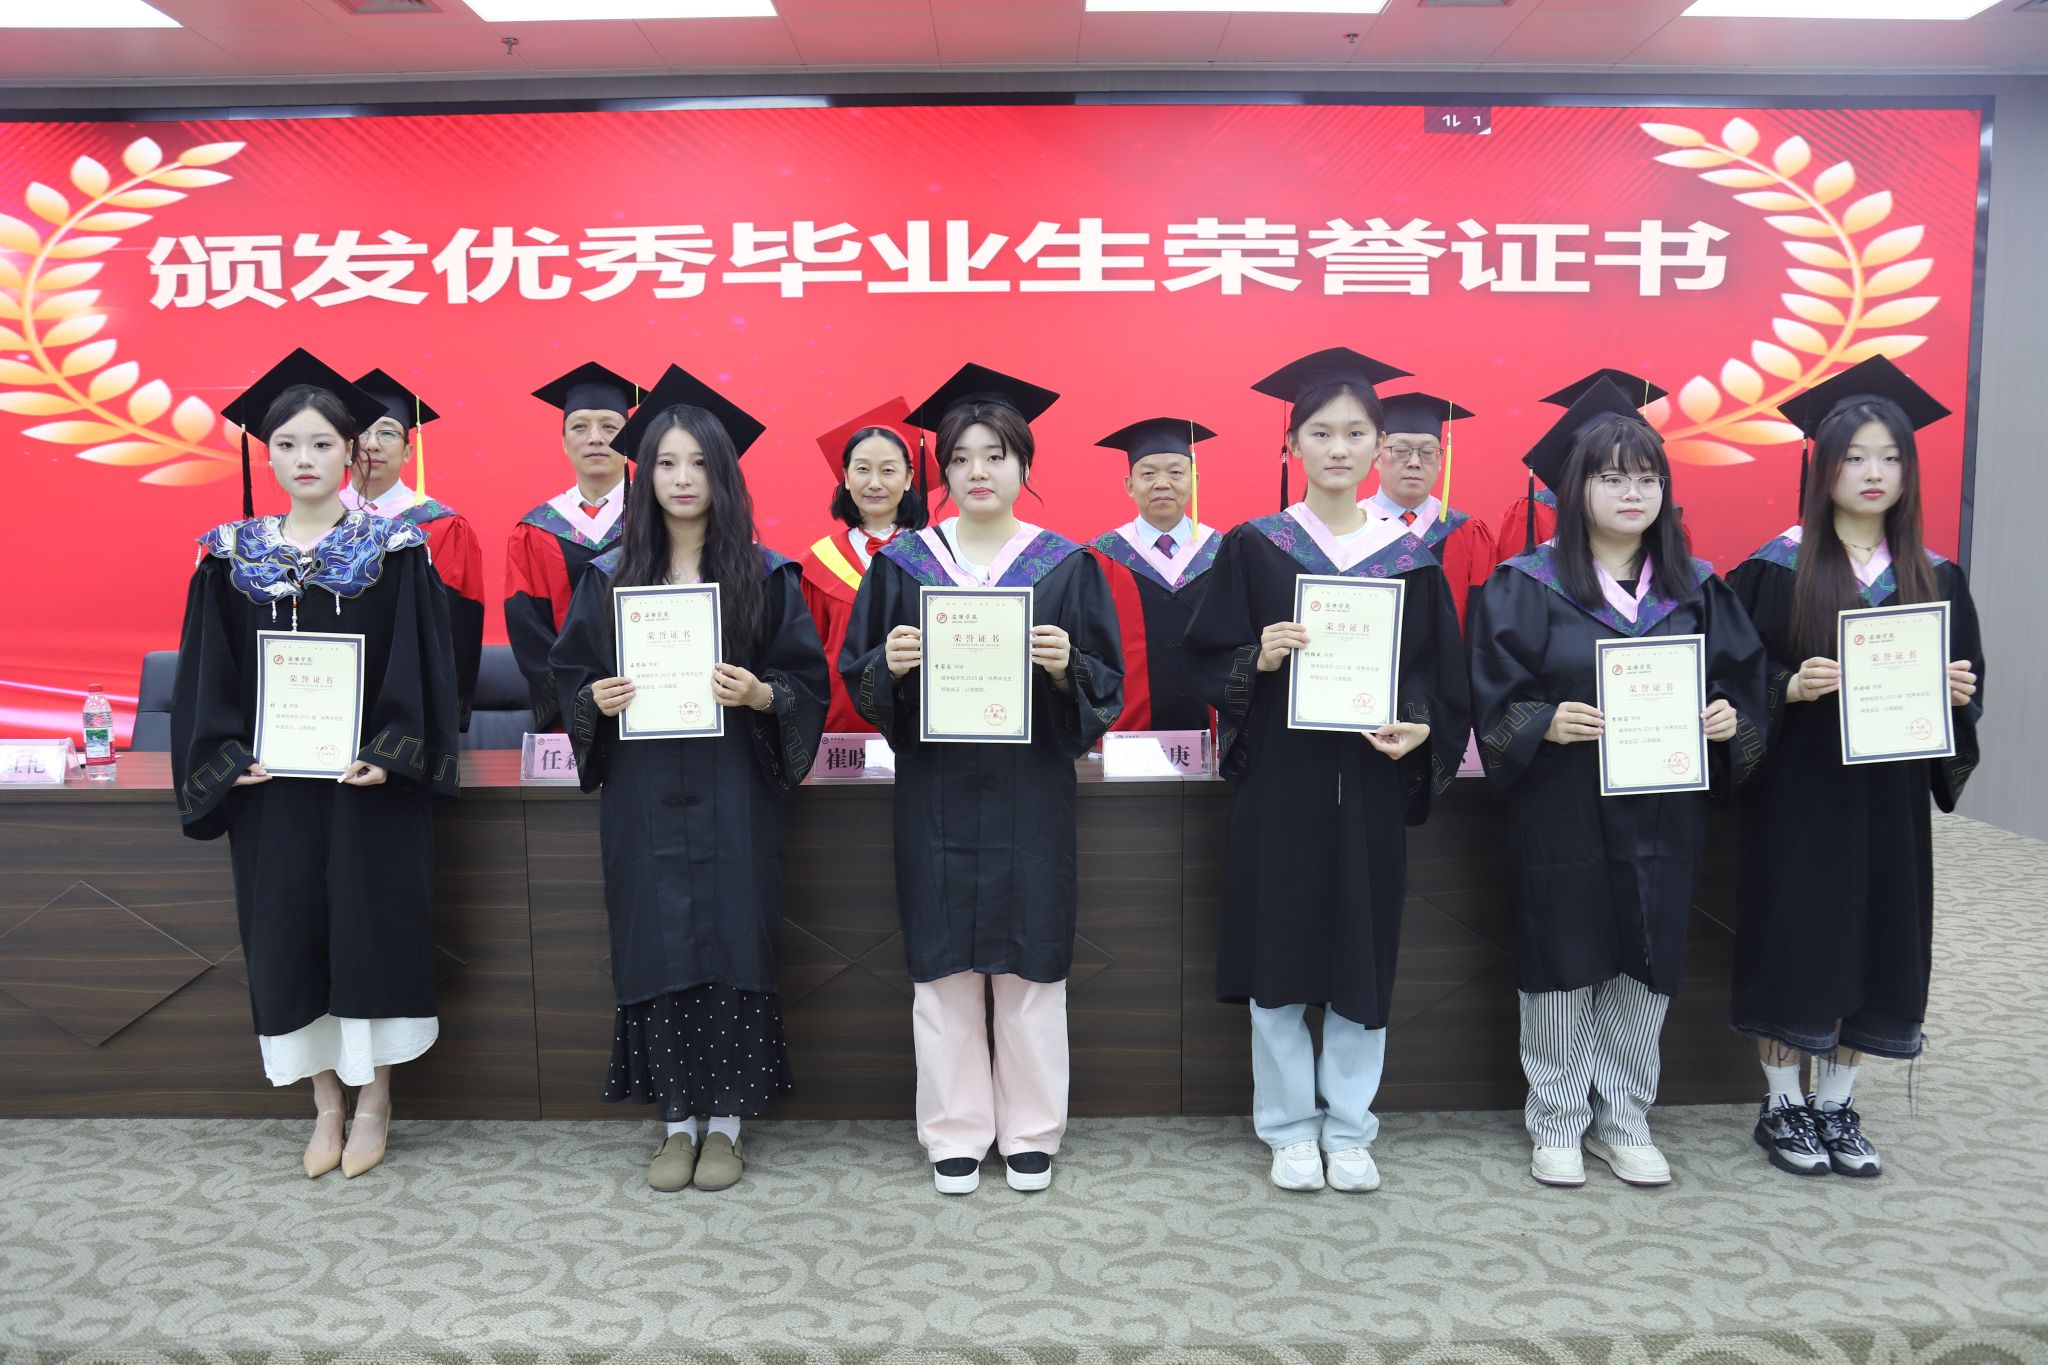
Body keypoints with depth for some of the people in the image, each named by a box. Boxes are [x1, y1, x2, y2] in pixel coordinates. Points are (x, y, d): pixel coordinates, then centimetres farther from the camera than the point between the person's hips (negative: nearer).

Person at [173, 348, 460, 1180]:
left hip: (368, 776, -2)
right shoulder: (230, 556, 6)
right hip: (269, 778, 3)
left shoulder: (395, 550, -2)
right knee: (289, 934, 7)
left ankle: (374, 1102, 19)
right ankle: (326, 1104, 22)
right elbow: (209, 672, 6)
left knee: (370, 924, 2)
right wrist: (226, 757, -7)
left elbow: (420, 663, -6)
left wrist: (389, 754, -16)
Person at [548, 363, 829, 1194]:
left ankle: (726, 1120, 16)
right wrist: (595, 700, -11)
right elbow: (568, 677, 10)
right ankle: (677, 1120, 19)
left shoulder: (765, 577, 1)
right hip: (643, 799, 2)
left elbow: (809, 682, 0)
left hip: (732, 797, -1)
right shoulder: (610, 578, 6)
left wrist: (760, 695, -19)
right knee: (658, 952, 4)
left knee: (731, 944, 1)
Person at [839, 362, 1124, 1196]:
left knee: (1030, 965, 6)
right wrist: (890, 665, -15)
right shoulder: (902, 564, 5)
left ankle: (1030, 1132, 23)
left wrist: (1066, 667, -18)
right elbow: (859, 679, 6)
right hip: (936, 795, 1)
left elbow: (1108, 687, 3)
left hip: (1030, 795, 0)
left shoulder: (1066, 566, 3)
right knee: (942, 965, 5)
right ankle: (954, 1133, 21)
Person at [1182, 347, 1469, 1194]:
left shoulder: (1411, 556, 5)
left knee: (1363, 963, 8)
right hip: (1278, 785, -1)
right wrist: (1259, 660, -20)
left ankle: (1347, 1130, 25)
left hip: (1371, 784, 2)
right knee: (1278, 959, 4)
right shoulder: (1253, 548, 1)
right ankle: (1289, 1128, 22)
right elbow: (1206, 662, 0)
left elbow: (1443, 677, 7)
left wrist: (1422, 729, -12)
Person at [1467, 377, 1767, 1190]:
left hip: (1663, 816, 4)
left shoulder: (1697, 588, 8)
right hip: (1564, 817, -3)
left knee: (1647, 970, 11)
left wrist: (1730, 720, -11)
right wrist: (1547, 723, -24)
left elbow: (1743, 689, 10)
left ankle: (1624, 1122, 28)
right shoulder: (1525, 586, -5)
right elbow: (1494, 707, -6)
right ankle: (1557, 1123, 23)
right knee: (1565, 970, 5)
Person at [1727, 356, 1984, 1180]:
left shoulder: (1934, 577, 6)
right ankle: (1782, 1104, 17)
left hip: (1888, 793, 4)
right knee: (1793, 939, 1)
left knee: (1871, 943, 8)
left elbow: (1965, 686, 10)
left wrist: (1956, 693, -11)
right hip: (1798, 790, -4)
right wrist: (1790, 686, -24)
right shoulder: (1777, 569, -5)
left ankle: (1837, 1104, 23)